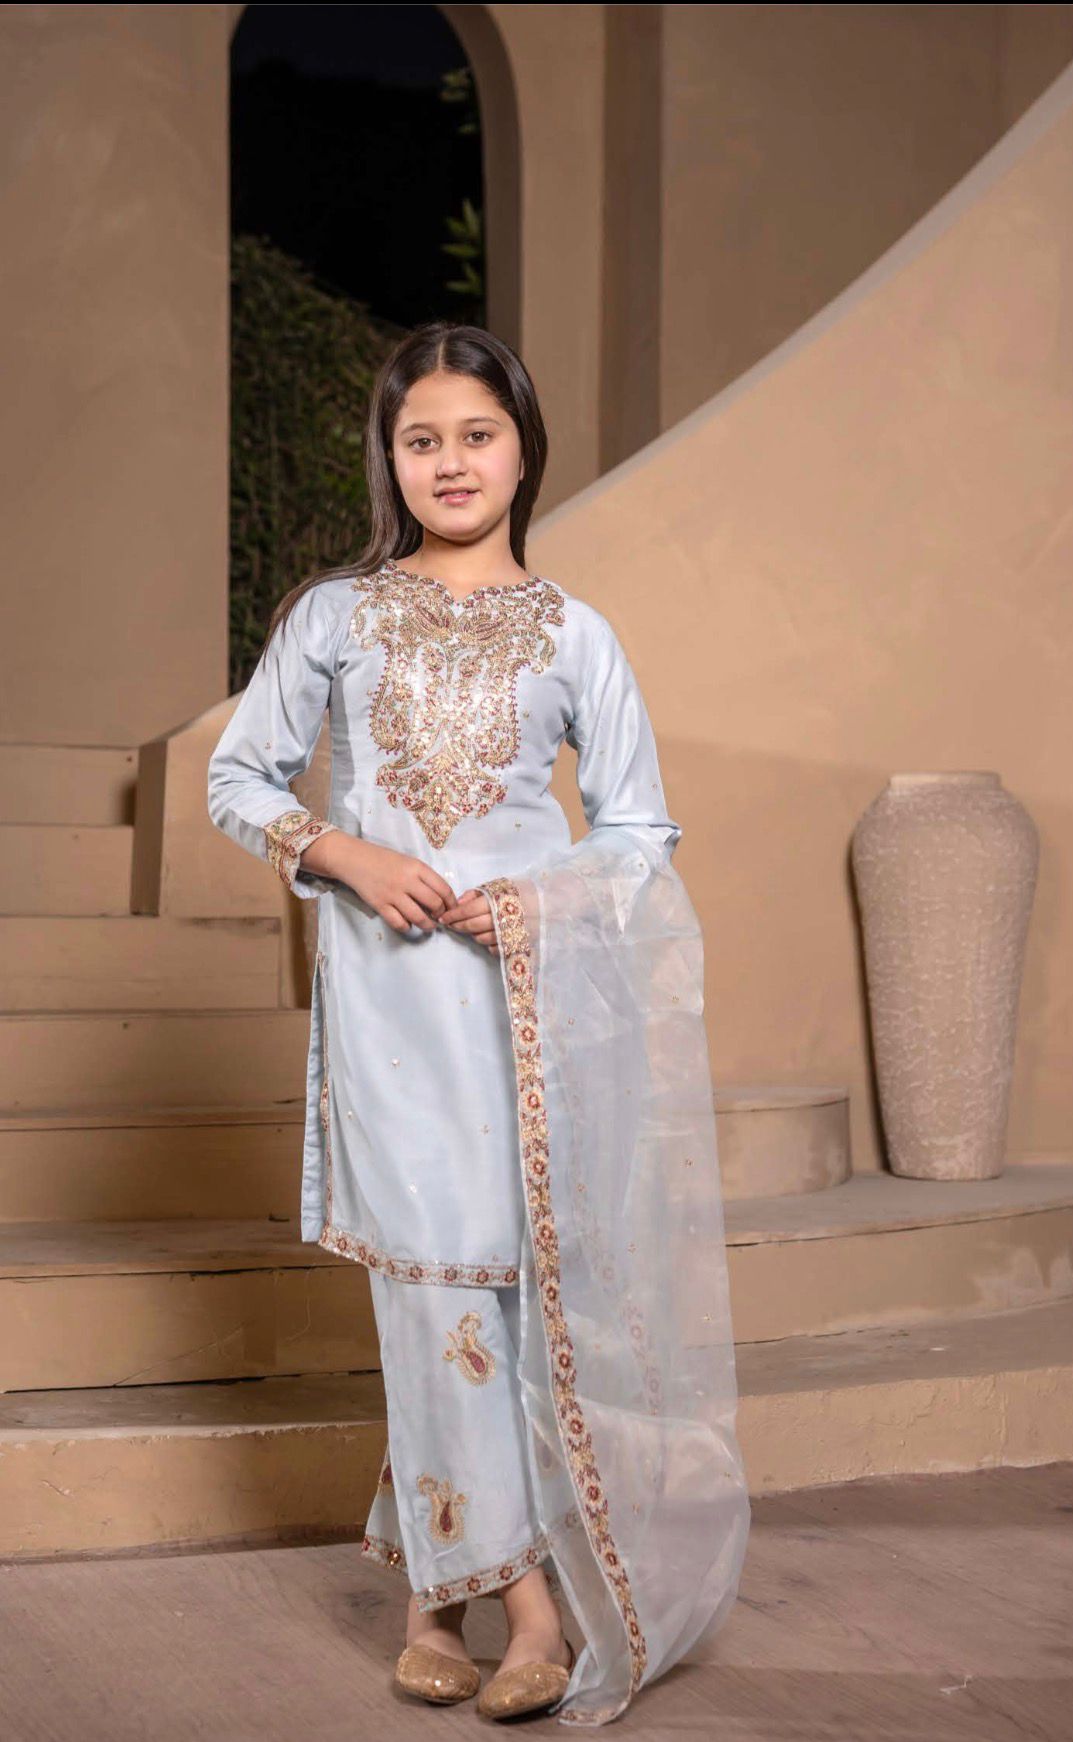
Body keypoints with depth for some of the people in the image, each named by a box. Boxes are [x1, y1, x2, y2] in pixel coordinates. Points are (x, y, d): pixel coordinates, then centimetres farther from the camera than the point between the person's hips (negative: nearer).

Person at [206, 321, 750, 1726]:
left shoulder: (573, 634, 6)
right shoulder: (336, 615, 6)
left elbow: (641, 829, 9)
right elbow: (238, 780, 11)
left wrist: (547, 900, -10)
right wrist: (343, 854, -7)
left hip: (535, 978, 1)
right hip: (390, 980, 0)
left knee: (539, 1265, 0)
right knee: (434, 1269, -1)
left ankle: (447, 1578, 14)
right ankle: (523, 1586, 9)